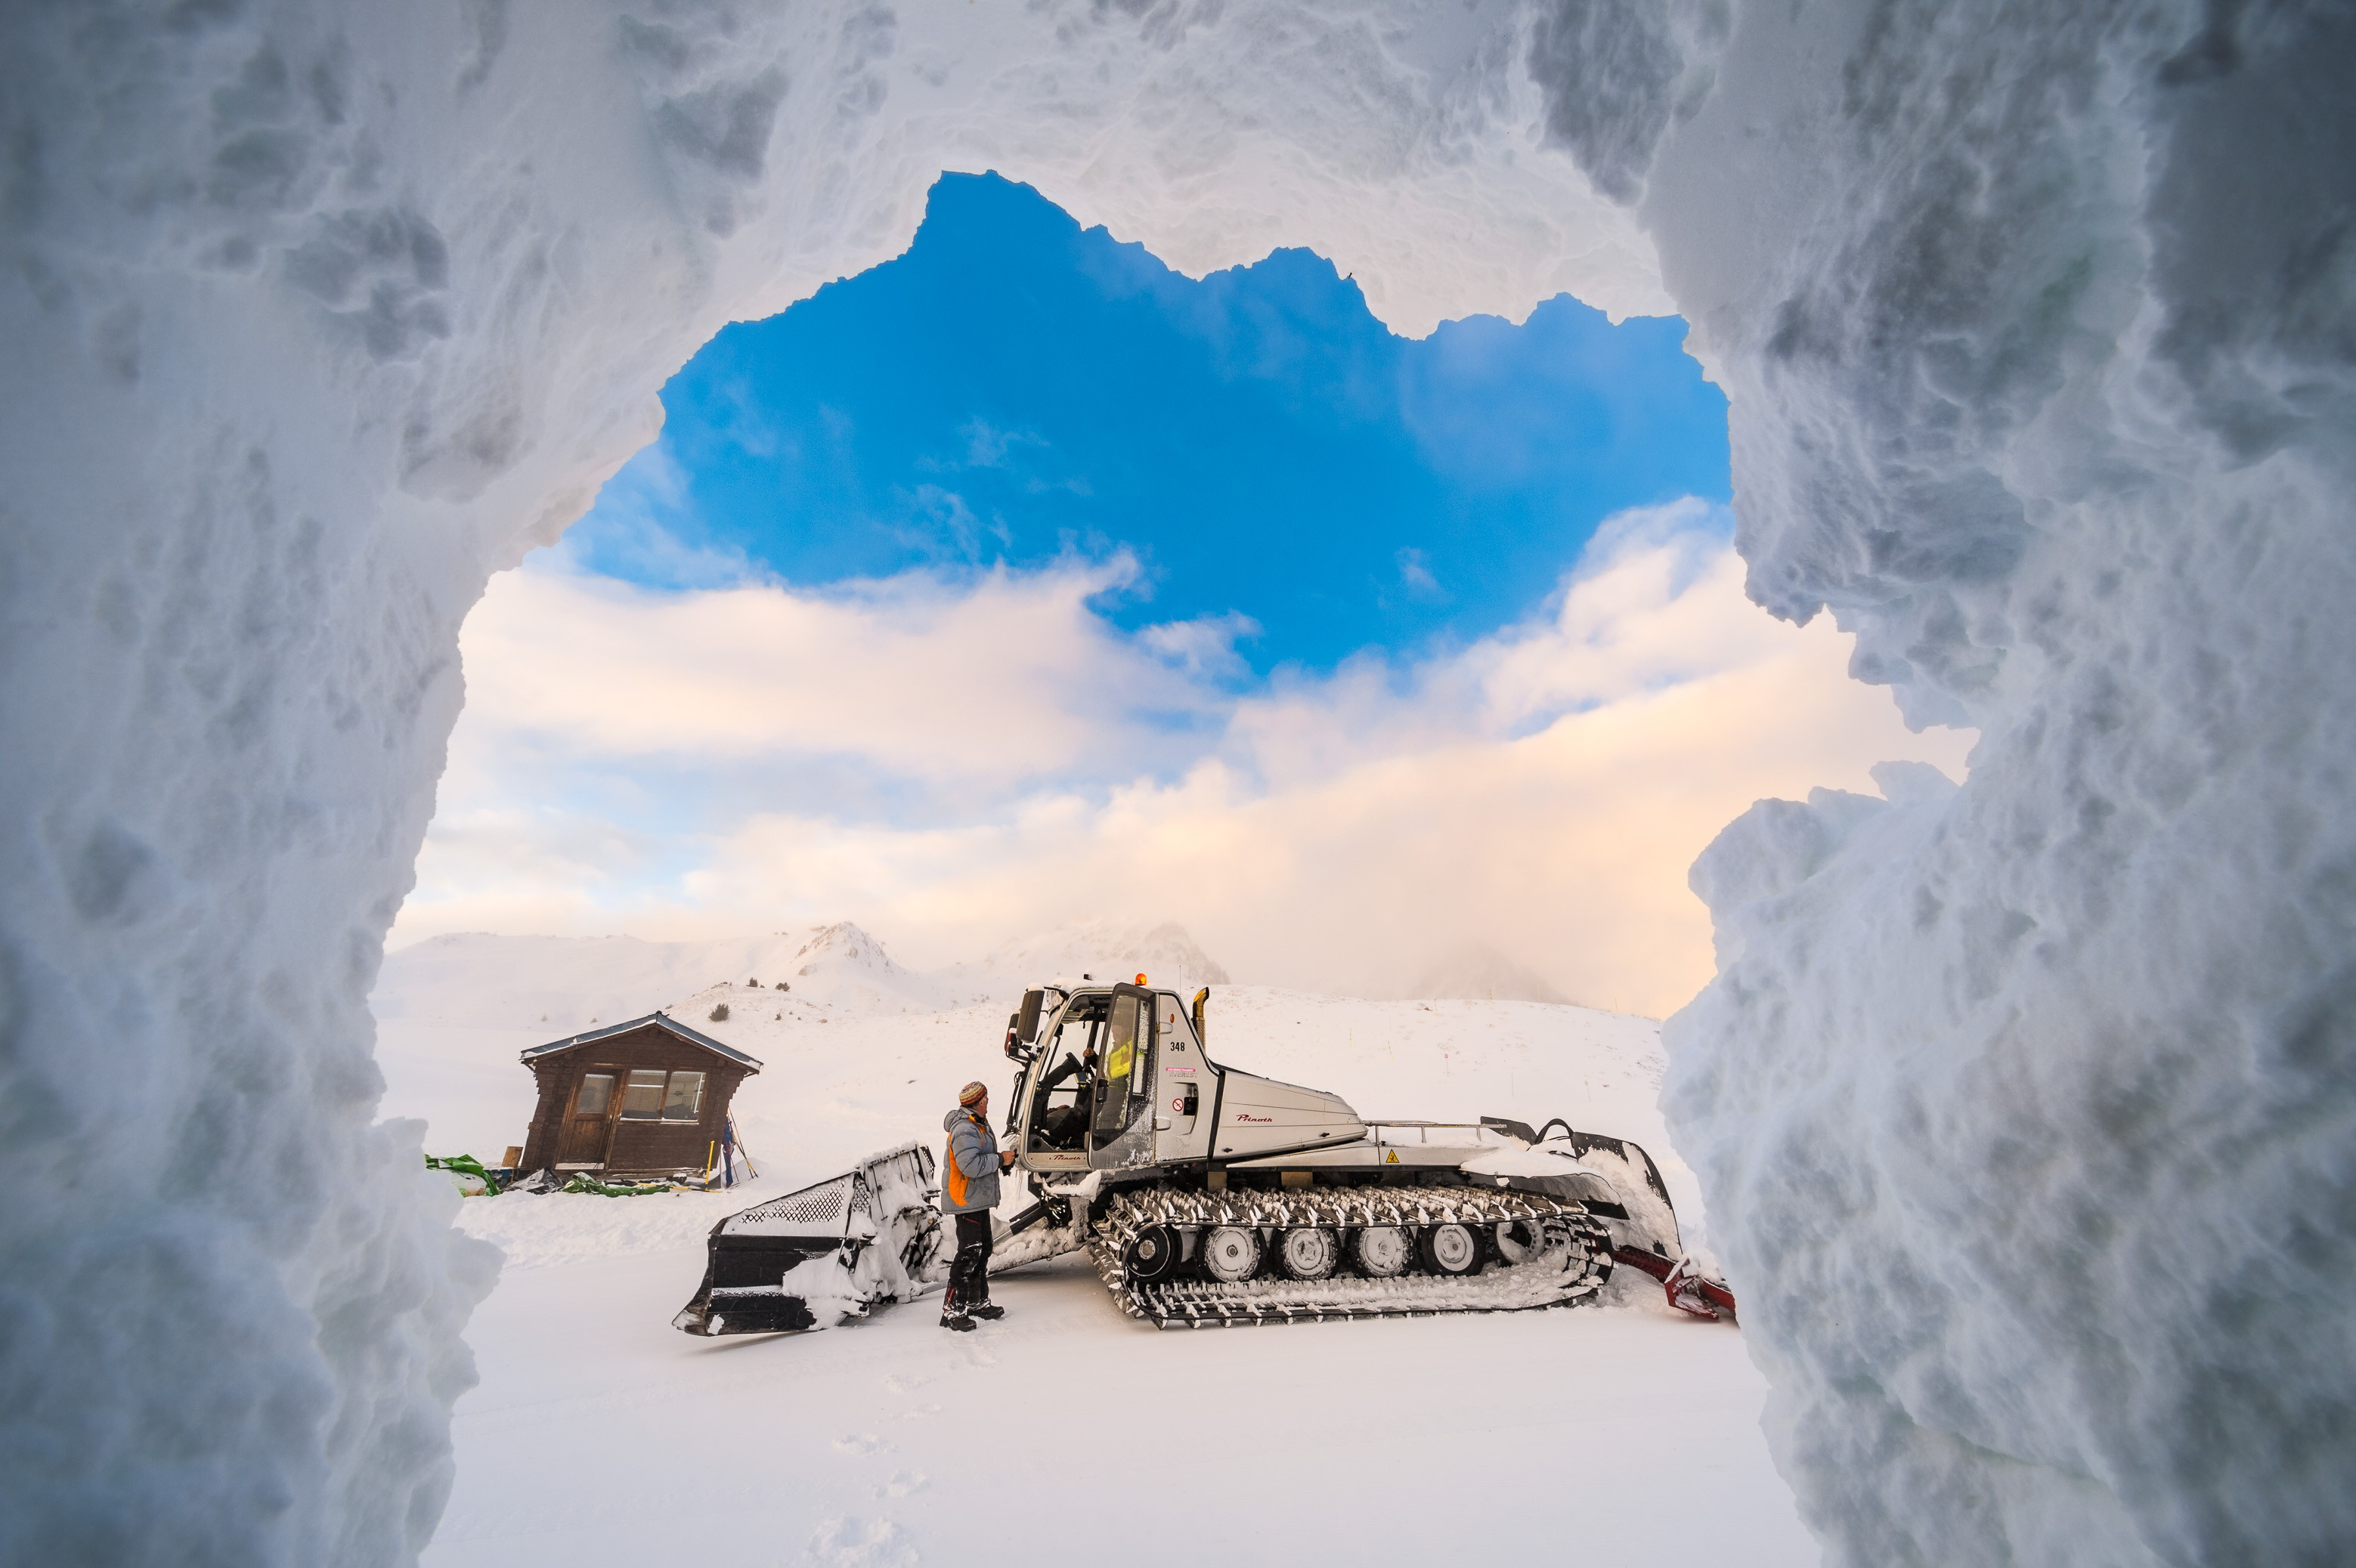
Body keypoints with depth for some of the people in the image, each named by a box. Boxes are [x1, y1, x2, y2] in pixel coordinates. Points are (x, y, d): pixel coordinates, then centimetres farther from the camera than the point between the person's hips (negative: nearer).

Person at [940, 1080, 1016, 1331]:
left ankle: (977, 1302, 29)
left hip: (979, 1200, 11)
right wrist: (1000, 1160, -21)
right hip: (966, 1201, -11)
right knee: (969, 1253, -7)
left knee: (983, 1249, 17)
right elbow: (971, 1165, -31)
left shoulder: (978, 1124, 13)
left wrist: (1003, 1159, 7)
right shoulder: (964, 1129, -22)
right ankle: (952, 1311, 1)